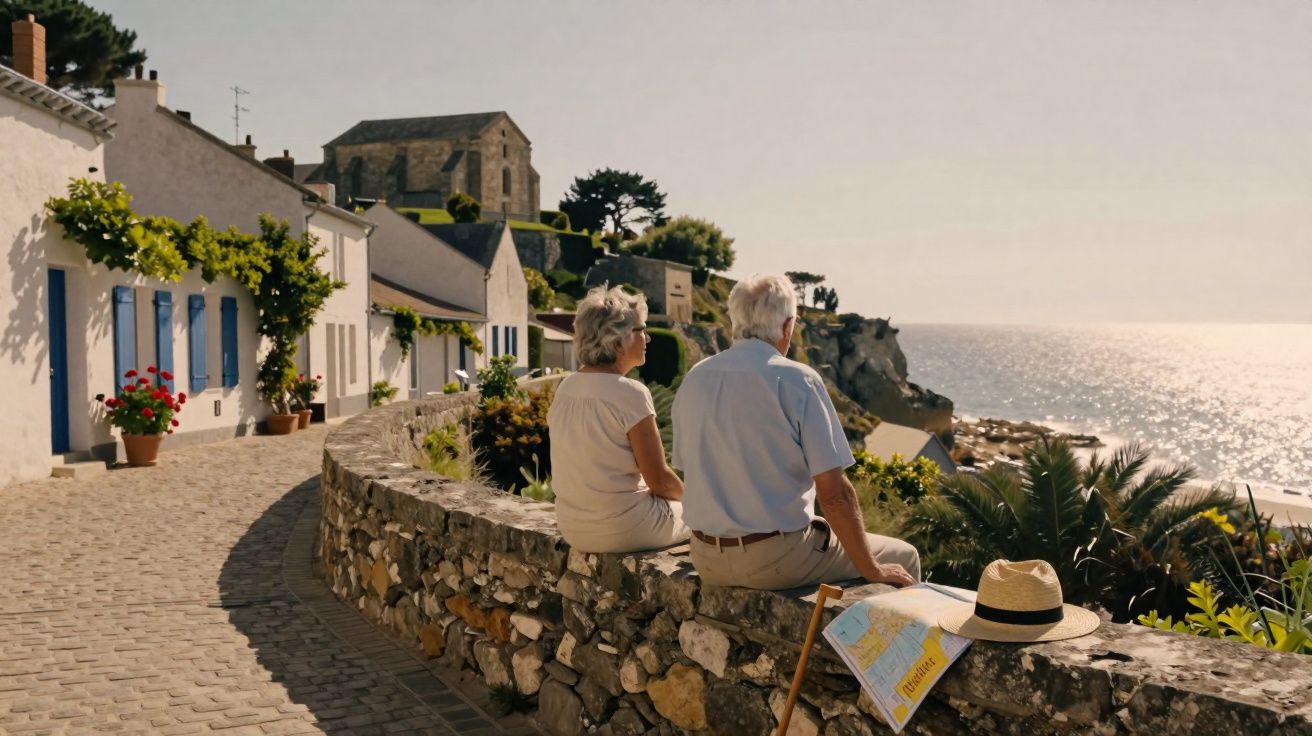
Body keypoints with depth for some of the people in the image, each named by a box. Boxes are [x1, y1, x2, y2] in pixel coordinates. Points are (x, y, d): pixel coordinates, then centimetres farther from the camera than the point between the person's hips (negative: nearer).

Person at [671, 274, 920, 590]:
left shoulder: (694, 378, 3)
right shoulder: (798, 380, -15)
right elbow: (834, 493, -16)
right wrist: (871, 569, -5)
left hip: (706, 559, 7)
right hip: (778, 560, -7)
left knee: (819, 528, 33)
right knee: (904, 558, 13)